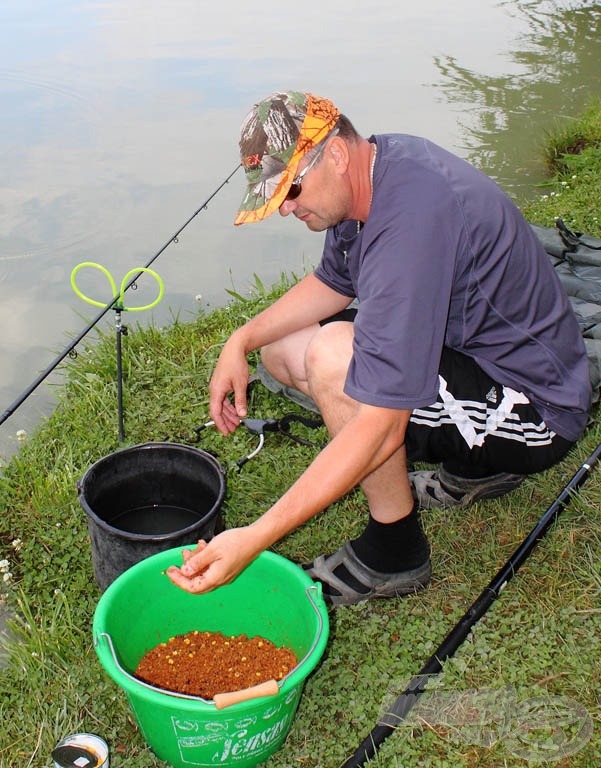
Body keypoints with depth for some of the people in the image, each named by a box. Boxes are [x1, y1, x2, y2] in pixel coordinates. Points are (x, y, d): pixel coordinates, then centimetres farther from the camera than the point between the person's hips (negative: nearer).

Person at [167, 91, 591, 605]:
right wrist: (242, 341, 1)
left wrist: (256, 539, -34)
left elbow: (379, 431, -35)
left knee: (334, 355, -31)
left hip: (533, 406, -10)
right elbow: (333, 283, 15)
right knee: (281, 353, 7)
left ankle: (395, 552, -8)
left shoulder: (409, 222, -33)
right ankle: (472, 469, 12)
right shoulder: (375, 164, -3)